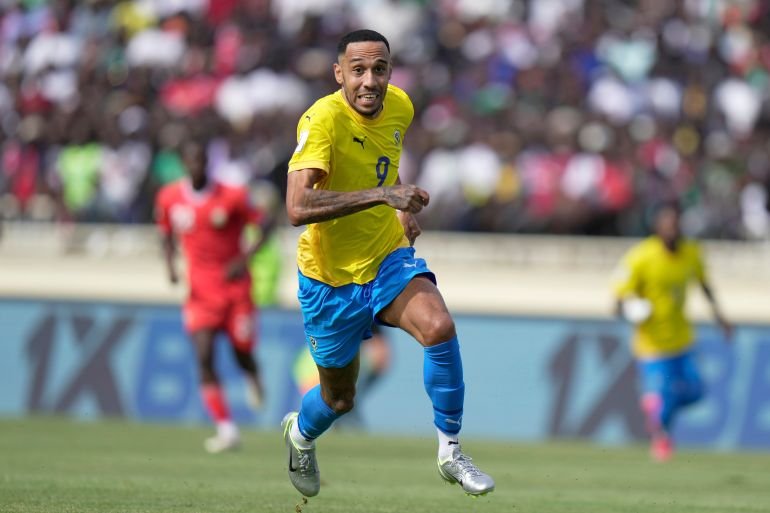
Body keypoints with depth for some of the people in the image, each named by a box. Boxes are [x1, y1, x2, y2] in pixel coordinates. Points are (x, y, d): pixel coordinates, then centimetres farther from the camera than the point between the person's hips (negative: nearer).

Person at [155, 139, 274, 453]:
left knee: (242, 353, 4)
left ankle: (253, 380, 44)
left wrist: (245, 259, -17)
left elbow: (265, 225, -4)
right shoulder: (169, 198, 0)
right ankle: (227, 430, -10)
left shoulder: (232, 197, -10)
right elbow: (167, 235, 16)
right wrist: (170, 266, -2)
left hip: (235, 287, -2)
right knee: (204, 357, -13)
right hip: (201, 291, 2)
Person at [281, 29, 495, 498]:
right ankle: (300, 433, 51)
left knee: (439, 327, -27)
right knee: (339, 400, 12)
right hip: (332, 278, -4)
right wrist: (382, 195, -41)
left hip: (389, 258, 4)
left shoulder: (399, 106, -5)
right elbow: (298, 207, -38)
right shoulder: (324, 119, -25)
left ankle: (451, 453, -11)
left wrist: (403, 209, 7)